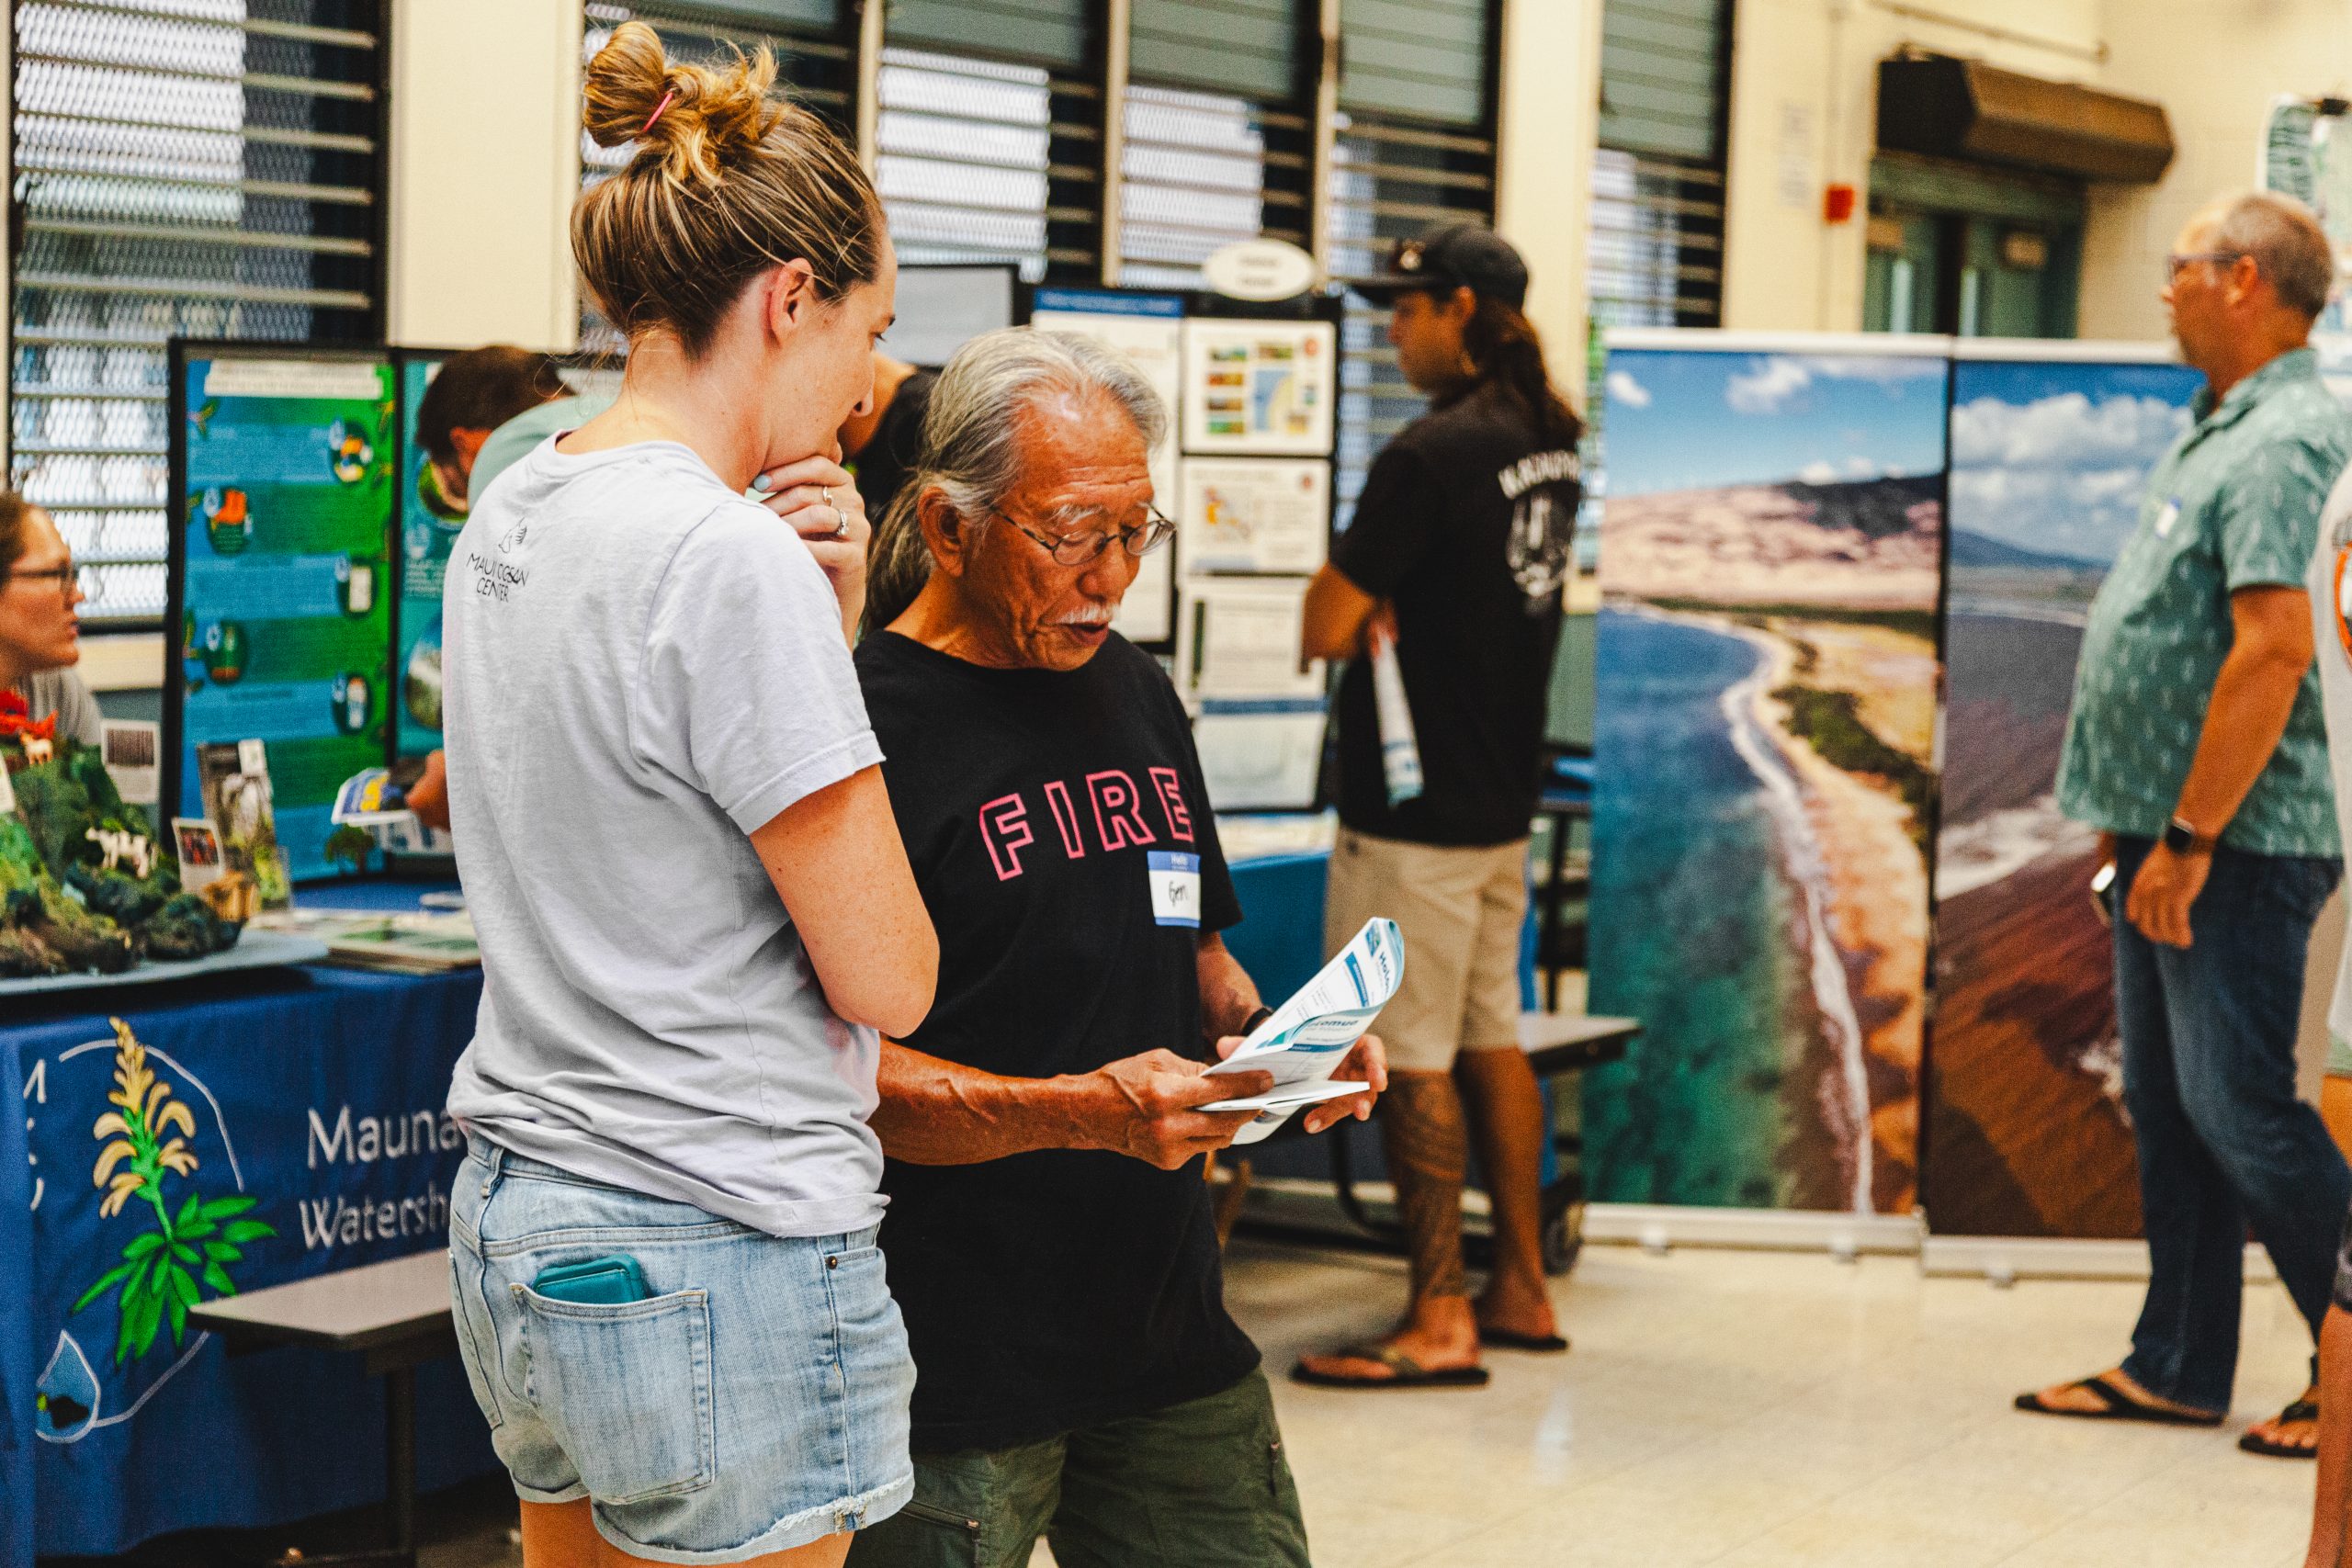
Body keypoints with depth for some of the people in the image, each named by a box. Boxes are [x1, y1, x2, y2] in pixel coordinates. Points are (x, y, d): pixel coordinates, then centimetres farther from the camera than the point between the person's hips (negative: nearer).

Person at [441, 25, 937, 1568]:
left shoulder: (509, 517, 9)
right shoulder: (733, 561, -18)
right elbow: (886, 976, -14)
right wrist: (828, 633, 0)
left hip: (517, 1218, 9)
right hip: (719, 1254, -9)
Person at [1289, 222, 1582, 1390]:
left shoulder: (1430, 454, -19)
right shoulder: (1551, 446, 9)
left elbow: (1328, 628, -18)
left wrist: (1336, 594, 4)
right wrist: (1384, 606, 8)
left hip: (1416, 804, -9)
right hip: (1504, 796, 9)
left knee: (1412, 1057, -4)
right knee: (1490, 1039, 16)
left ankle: (1439, 1321, 0)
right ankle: (1520, 1289, 23)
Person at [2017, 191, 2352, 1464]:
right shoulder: (2223, 430, 17)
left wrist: (2187, 837, -24)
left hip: (2231, 846, -10)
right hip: (2170, 835, 10)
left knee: (2241, 1110, -7)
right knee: (2169, 1108, 13)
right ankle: (2177, 1368, 21)